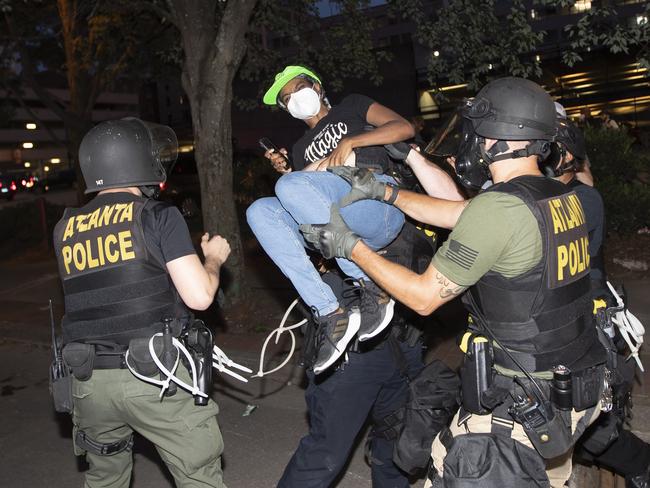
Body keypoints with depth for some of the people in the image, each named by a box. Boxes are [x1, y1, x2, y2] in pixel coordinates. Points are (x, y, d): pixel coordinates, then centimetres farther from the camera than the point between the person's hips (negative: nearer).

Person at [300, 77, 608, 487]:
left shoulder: (497, 208, -24)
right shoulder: (563, 198, 3)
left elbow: (424, 296, -15)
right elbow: (455, 213, 12)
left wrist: (349, 246, -8)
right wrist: (384, 191, 13)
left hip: (528, 404, -8)